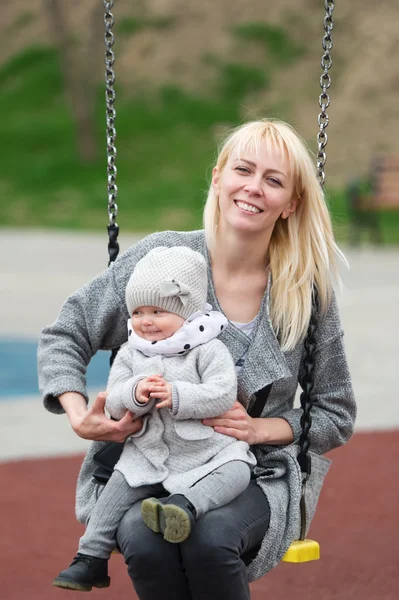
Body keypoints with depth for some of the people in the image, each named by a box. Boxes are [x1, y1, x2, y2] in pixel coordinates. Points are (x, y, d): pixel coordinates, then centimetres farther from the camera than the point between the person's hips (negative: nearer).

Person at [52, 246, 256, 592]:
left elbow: (223, 395, -17)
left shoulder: (208, 351, -6)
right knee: (121, 485, -11)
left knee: (236, 472, -30)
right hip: (150, 454, 4)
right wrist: (135, 394, -21)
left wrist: (177, 396, -27)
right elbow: (114, 403, 2)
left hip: (208, 452, -4)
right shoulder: (130, 354, 9)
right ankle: (92, 558, -5)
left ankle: (185, 506, -53)